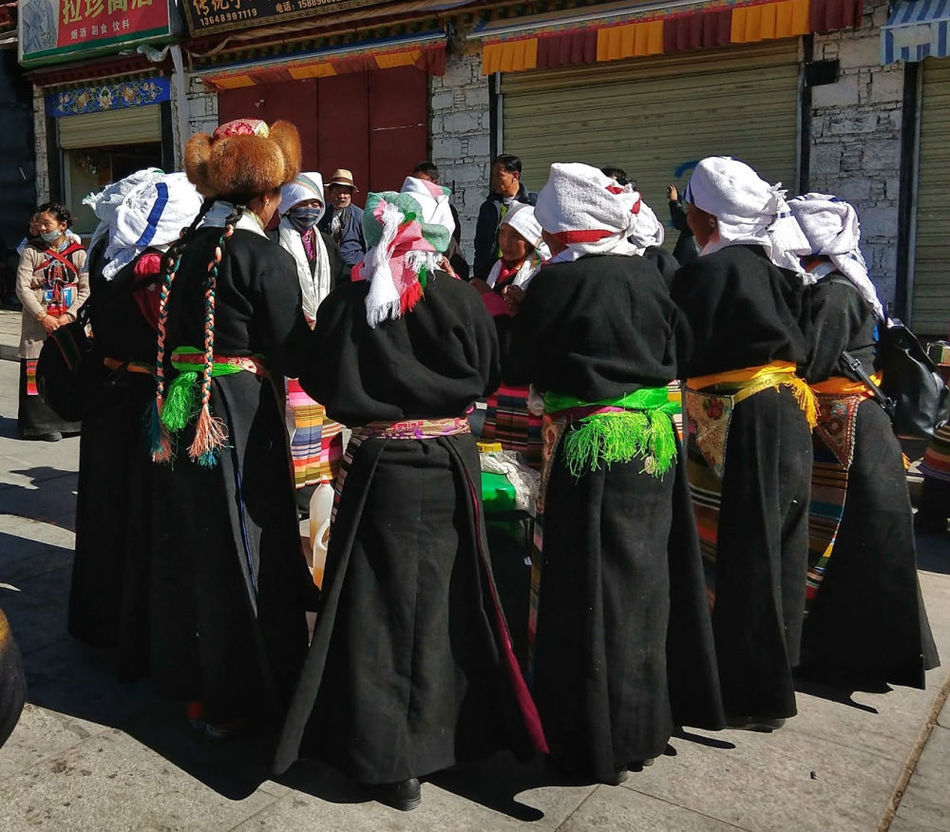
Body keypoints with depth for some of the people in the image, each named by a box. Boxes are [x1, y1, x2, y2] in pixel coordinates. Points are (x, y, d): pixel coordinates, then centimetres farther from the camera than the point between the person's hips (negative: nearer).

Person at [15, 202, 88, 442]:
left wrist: (69, 315, -10)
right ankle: (43, 423, 3)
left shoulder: (78, 253, 4)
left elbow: (86, 289, 2)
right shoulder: (31, 251, 2)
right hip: (38, 325, -1)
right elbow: (22, 288, -3)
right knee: (39, 371, -3)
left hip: (70, 323, 1)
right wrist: (42, 316, -13)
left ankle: (71, 419, 11)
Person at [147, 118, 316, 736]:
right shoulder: (266, 258, -13)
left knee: (190, 545, 17)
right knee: (242, 550, 6)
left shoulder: (184, 249, 6)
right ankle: (236, 700, 19)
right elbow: (292, 356, -12)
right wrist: (313, 328, 5)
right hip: (241, 418, -7)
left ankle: (188, 677, 33)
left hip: (183, 414, 7)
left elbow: (171, 336, 11)